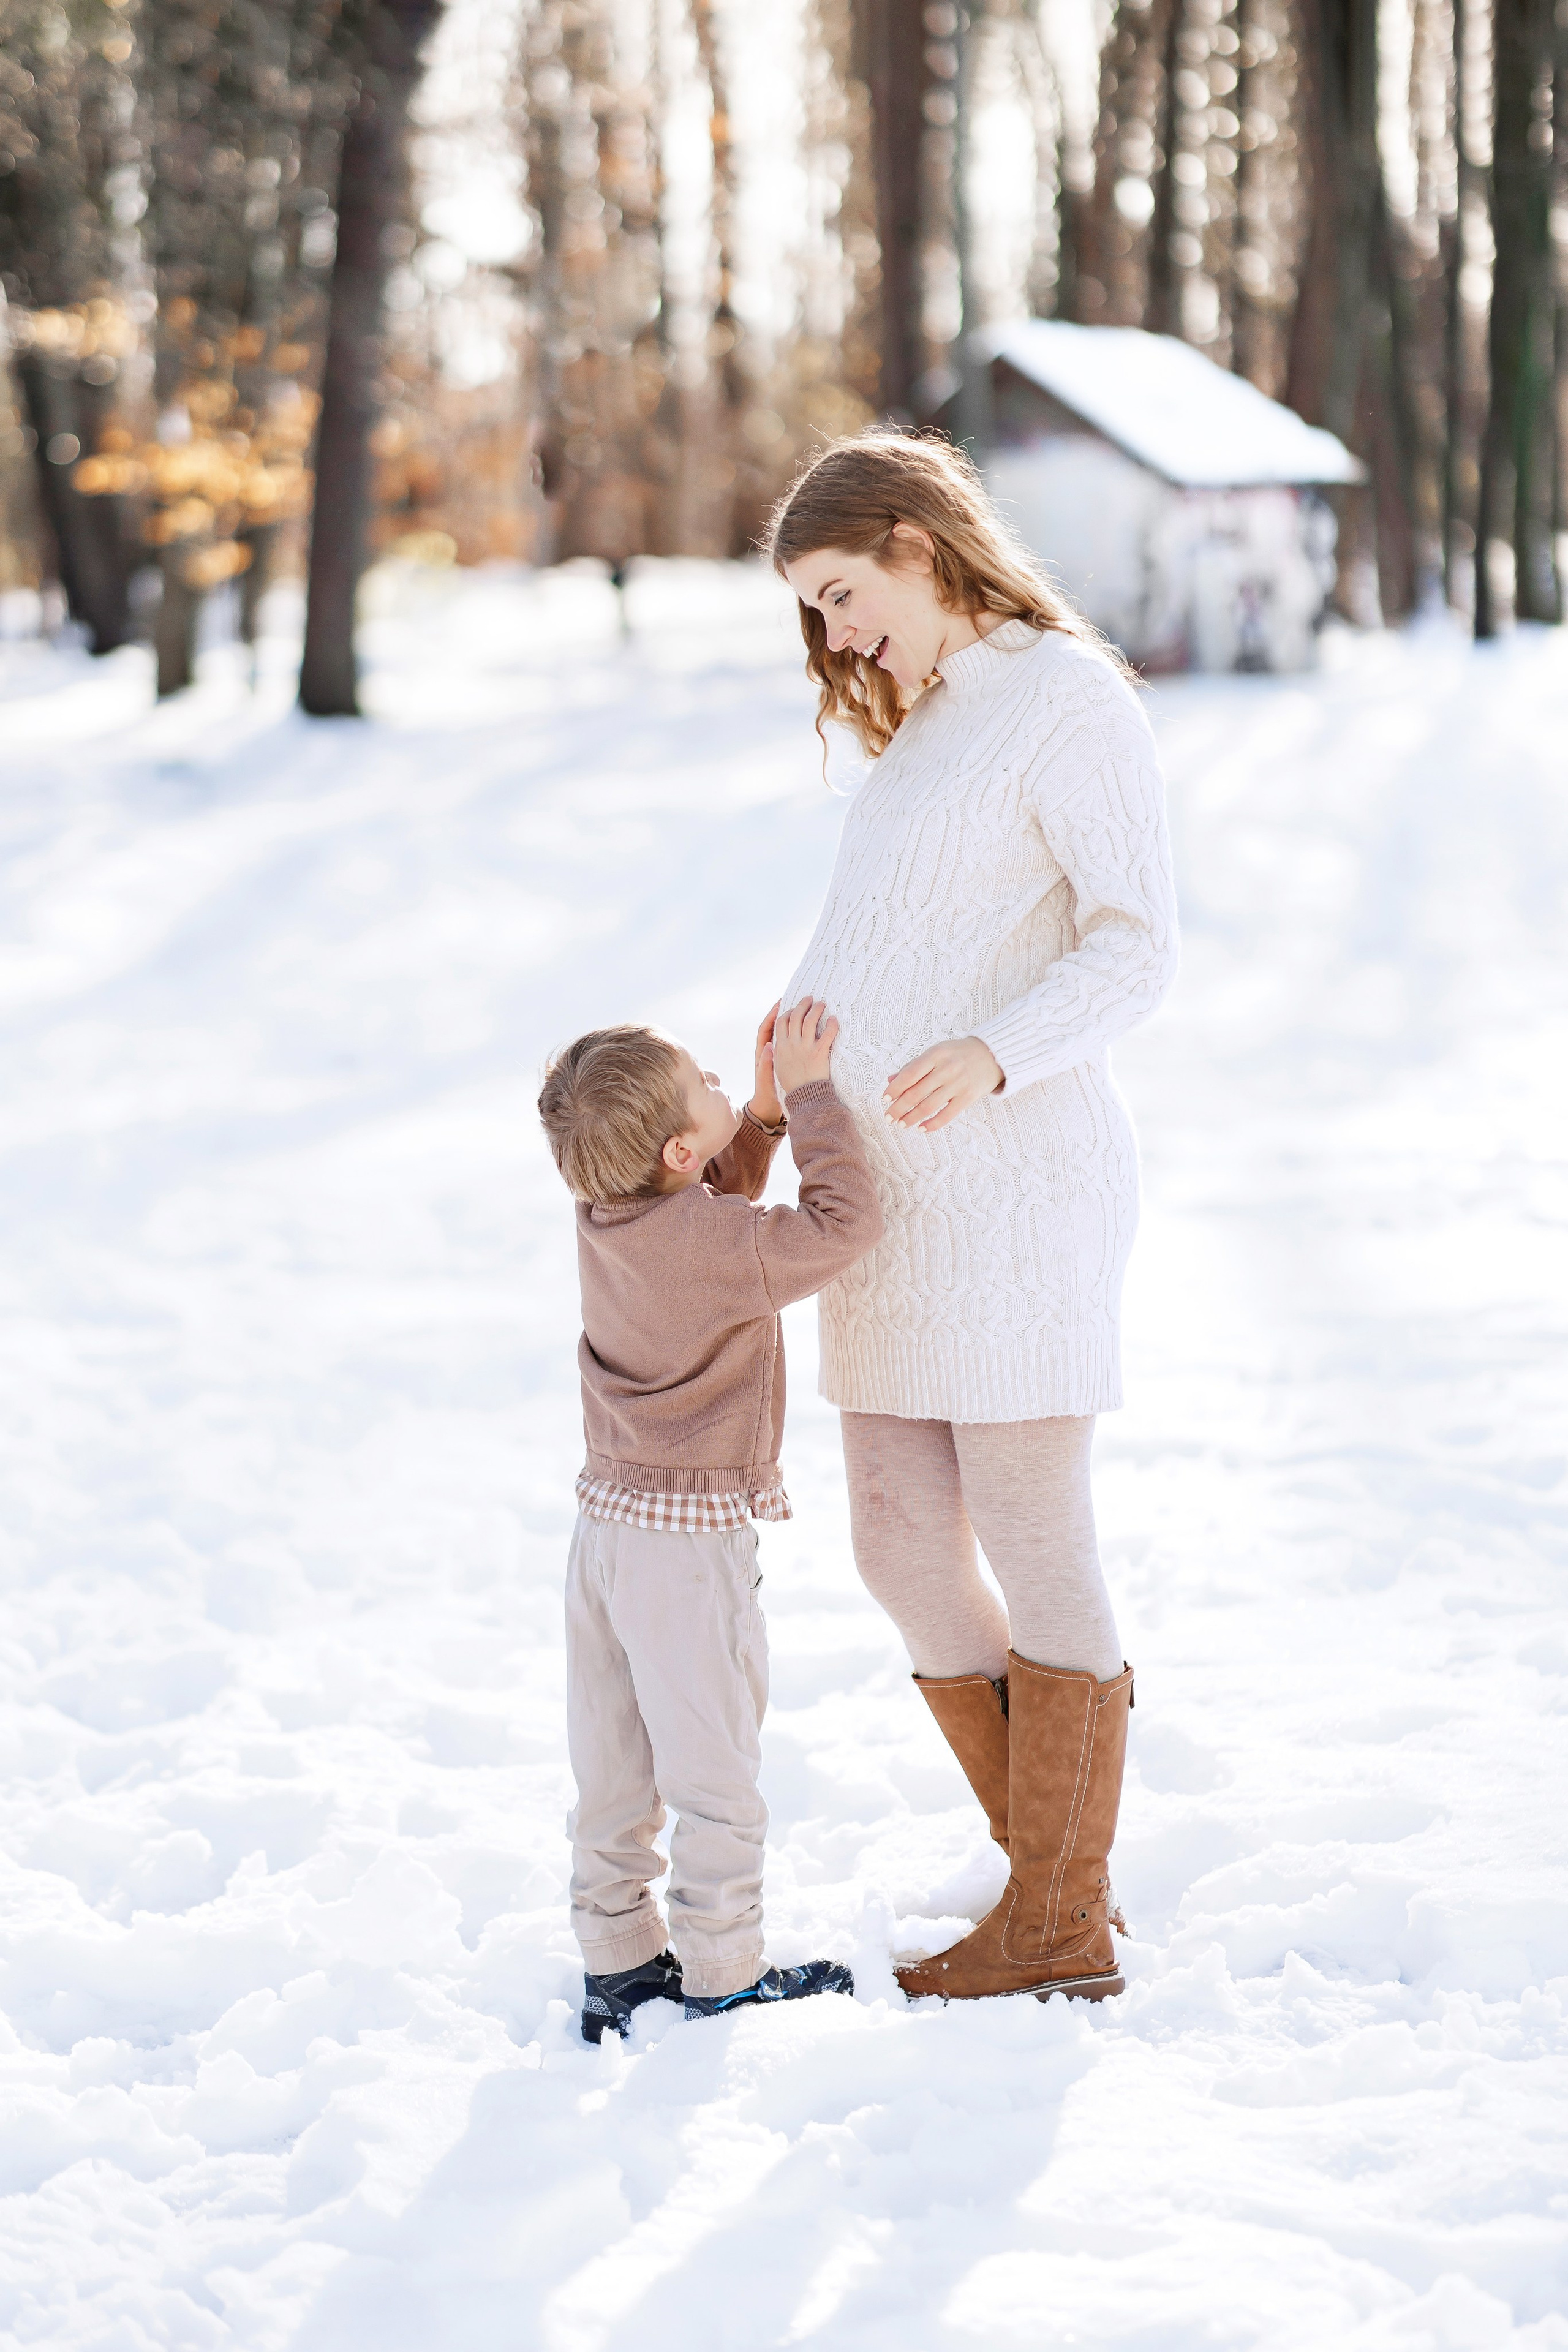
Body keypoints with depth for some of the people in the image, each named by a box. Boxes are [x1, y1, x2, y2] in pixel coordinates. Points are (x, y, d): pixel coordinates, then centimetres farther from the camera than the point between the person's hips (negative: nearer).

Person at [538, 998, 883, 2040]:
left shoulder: (608, 1215, 2)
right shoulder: (716, 1245, -21)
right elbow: (845, 1225, -18)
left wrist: (763, 1116, 8)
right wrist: (807, 1093, -12)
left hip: (608, 1522, 8)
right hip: (692, 1541, -8)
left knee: (616, 1773, 15)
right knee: (715, 1773, 5)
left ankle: (617, 1965, 25)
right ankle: (722, 1982, 14)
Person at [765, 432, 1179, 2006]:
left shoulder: (1066, 699, -5)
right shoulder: (923, 728, 21)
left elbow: (1136, 948, -13)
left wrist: (993, 1053, -28)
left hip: (1013, 1183, -9)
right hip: (893, 1196, 9)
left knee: (1033, 1551, -2)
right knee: (905, 1554, 7)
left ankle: (1058, 1931, 6)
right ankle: (1062, 1879, 19)